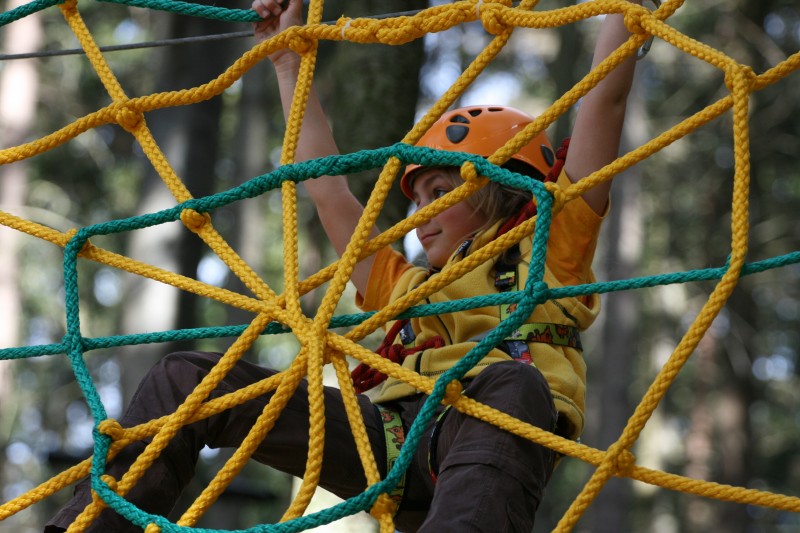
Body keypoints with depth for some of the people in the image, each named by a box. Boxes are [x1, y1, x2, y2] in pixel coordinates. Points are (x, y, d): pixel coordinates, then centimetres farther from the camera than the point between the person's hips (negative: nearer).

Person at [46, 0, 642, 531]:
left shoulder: (550, 248, 26)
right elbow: (328, 189, 44)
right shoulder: (405, 286, 38)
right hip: (393, 439, 5)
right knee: (187, 378, 0)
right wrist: (289, 65, 49)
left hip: (488, 444, -5)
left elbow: (603, 104, 22)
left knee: (510, 383, -42)